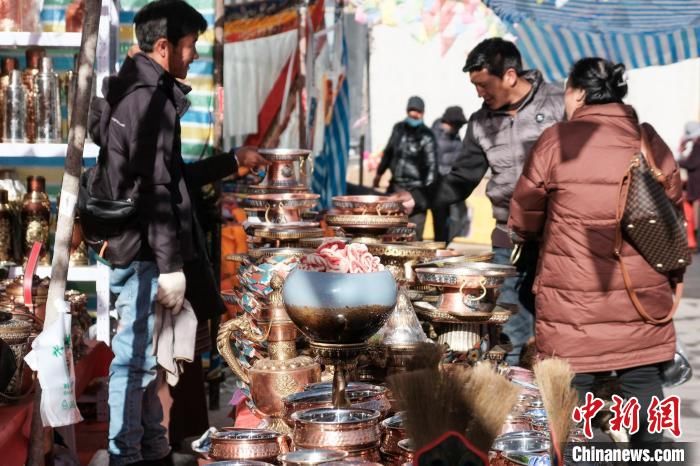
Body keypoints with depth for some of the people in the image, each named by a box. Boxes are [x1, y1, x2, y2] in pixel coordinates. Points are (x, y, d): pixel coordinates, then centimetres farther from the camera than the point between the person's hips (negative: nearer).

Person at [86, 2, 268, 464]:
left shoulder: (139, 93, 18)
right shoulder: (151, 96, -14)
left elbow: (173, 178, 25)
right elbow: (153, 189, -20)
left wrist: (232, 161, 29)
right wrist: (171, 264, -20)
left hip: (136, 249, 11)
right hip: (143, 250, -11)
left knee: (142, 357, 15)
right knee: (135, 357, -5)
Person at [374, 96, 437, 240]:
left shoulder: (426, 136, -9)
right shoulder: (398, 128, 8)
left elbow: (432, 165, -15)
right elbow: (388, 151, 22)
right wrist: (379, 173, 29)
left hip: (416, 189, -6)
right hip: (396, 185, 6)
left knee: (415, 229, -10)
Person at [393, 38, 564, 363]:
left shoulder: (558, 105, -3)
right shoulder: (481, 124, 9)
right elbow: (461, 181, 12)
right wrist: (417, 199, -2)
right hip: (509, 242, 3)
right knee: (510, 338, 2)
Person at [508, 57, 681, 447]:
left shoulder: (557, 139, -5)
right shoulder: (651, 141, 4)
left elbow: (522, 222, 0)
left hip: (572, 299, -3)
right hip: (642, 297, 3)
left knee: (571, 393, 5)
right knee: (643, 387, 10)